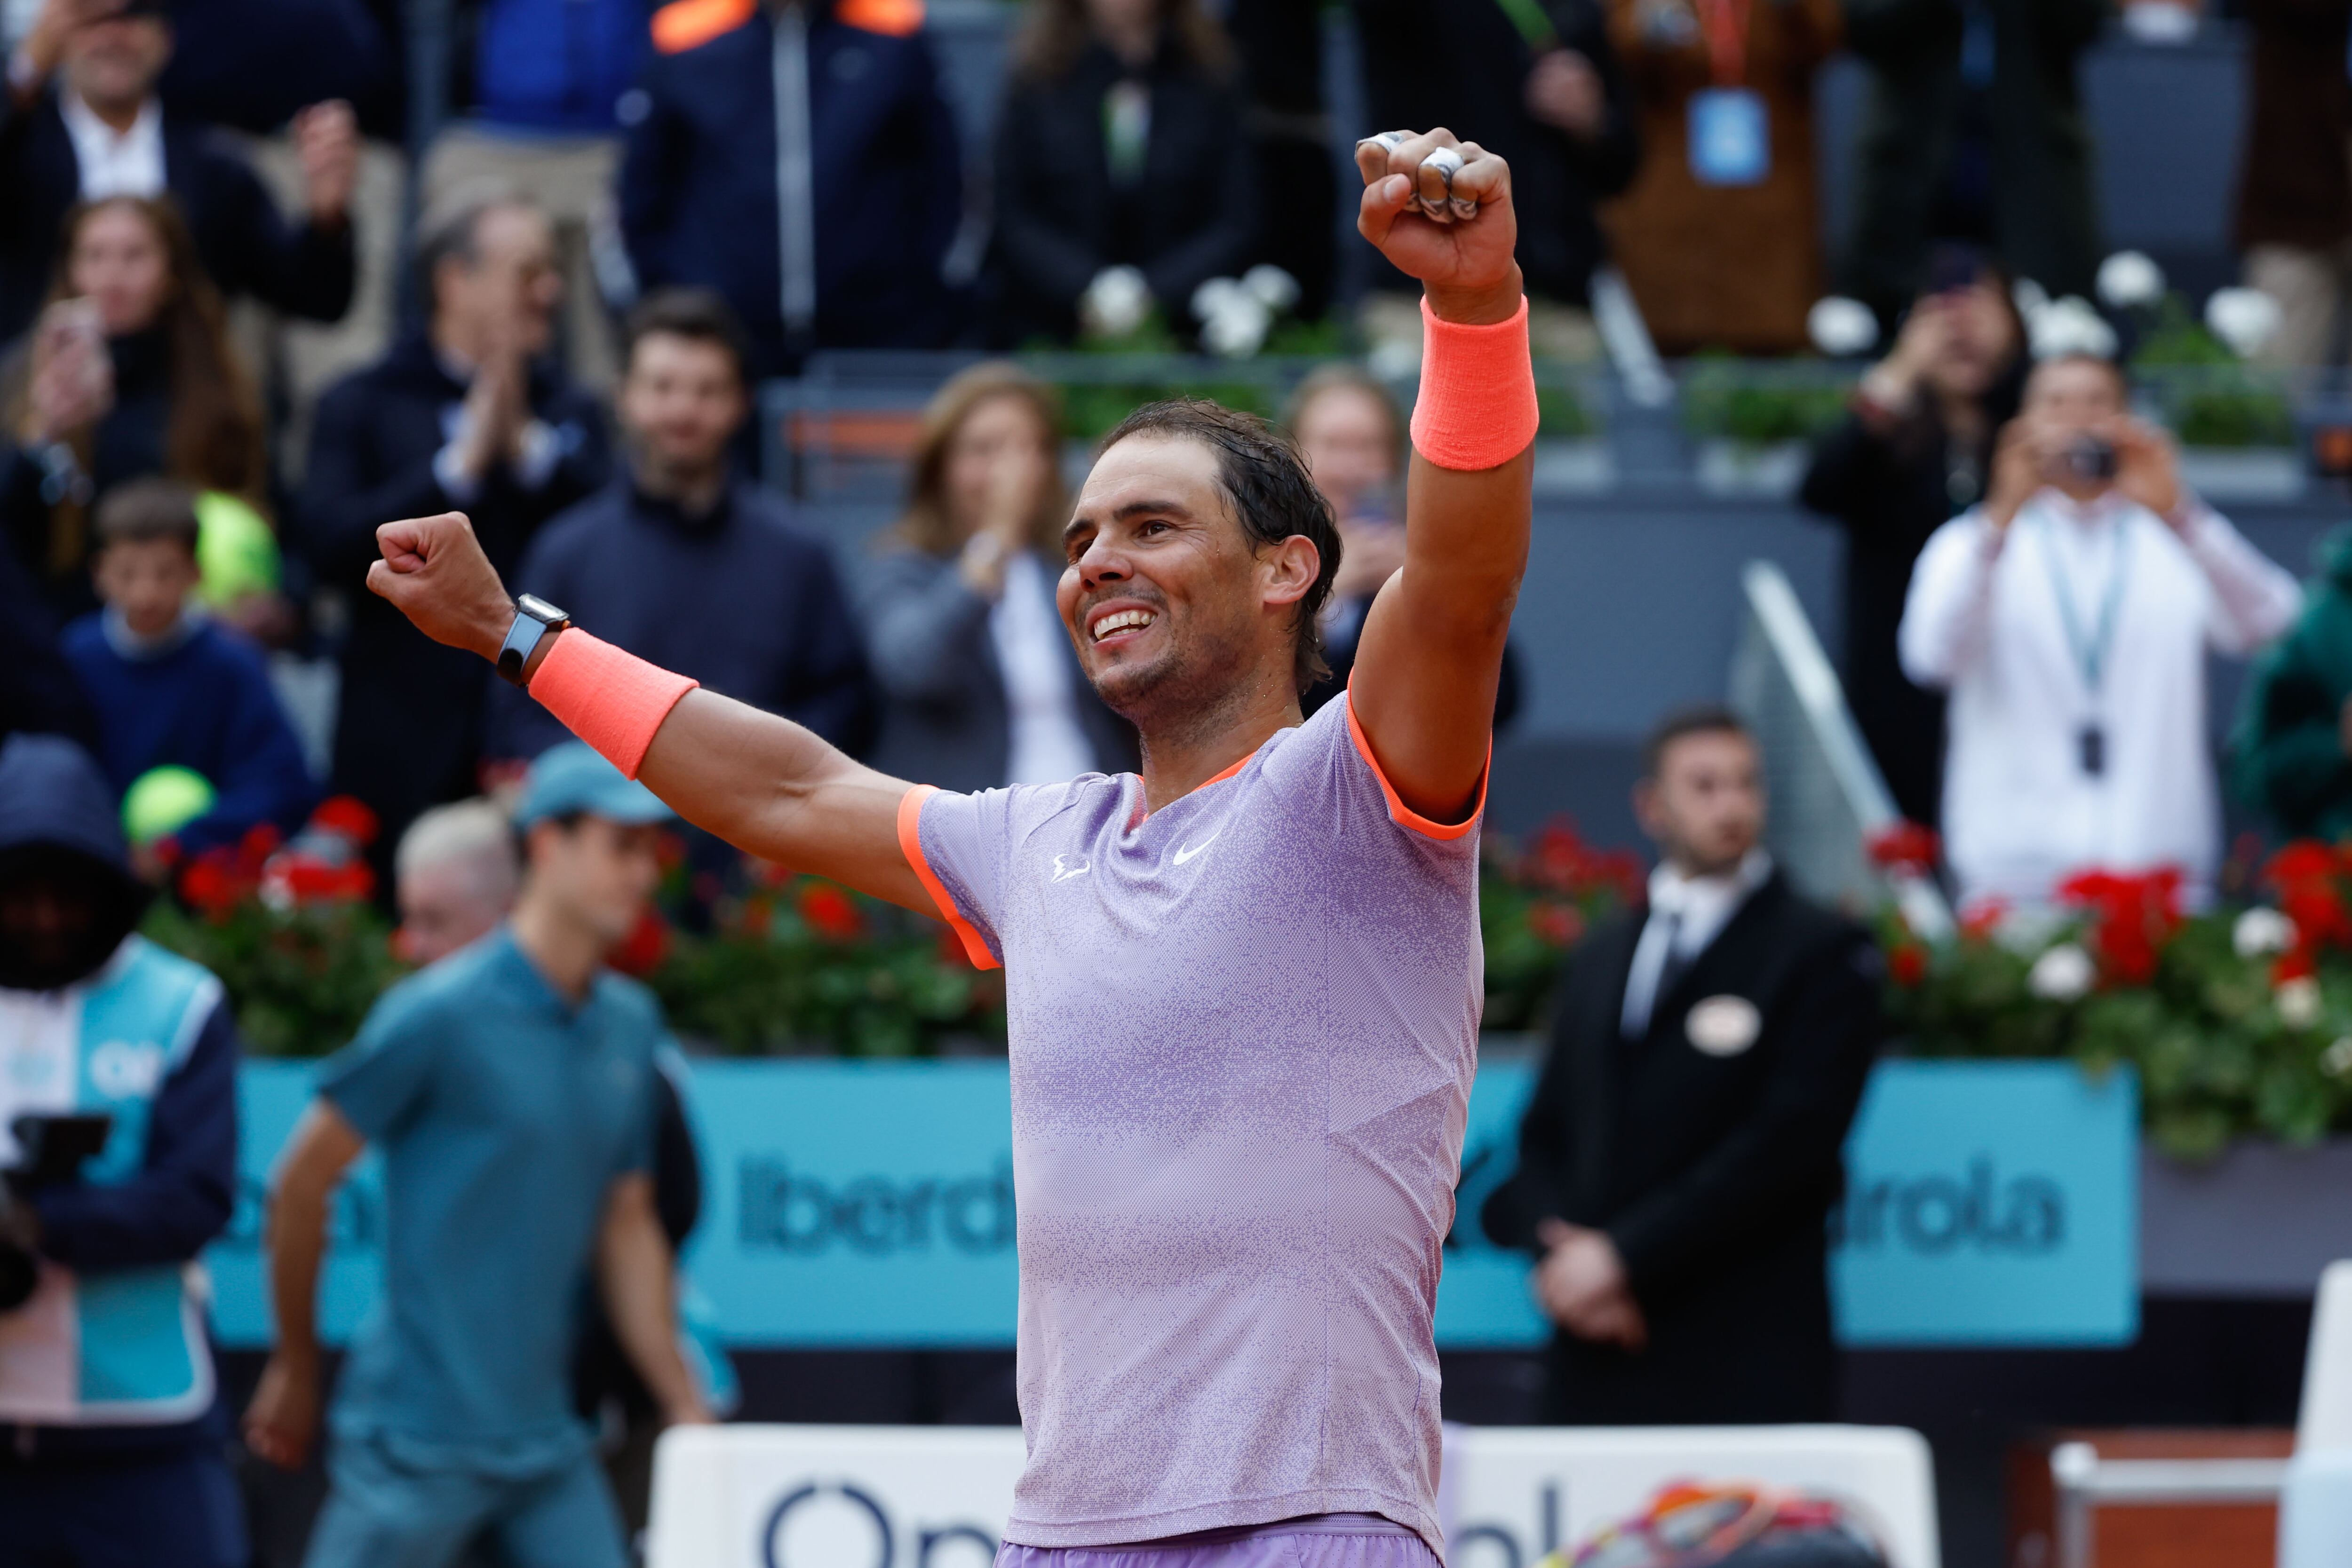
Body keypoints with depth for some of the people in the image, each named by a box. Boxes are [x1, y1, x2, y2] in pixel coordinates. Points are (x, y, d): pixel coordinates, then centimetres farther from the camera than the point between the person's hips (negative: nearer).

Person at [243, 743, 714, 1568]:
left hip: (547, 1436, 6)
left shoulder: (630, 1026, 10)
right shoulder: (443, 1013, -11)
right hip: (419, 1436, -6)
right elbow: (301, 1182, -5)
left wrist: (689, 1414, 12)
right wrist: (295, 1366, 3)